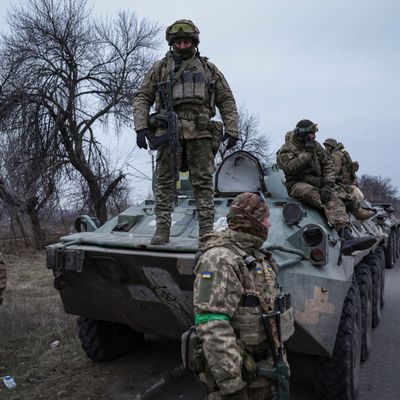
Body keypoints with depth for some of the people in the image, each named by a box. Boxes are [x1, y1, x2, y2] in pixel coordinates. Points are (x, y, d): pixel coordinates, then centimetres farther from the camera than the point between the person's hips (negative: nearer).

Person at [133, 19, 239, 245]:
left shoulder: (209, 68, 20)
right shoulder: (160, 68, 18)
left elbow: (227, 101, 15)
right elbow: (142, 98, 13)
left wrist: (232, 130, 3)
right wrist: (141, 127, -2)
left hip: (200, 132, 0)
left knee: (204, 182, -3)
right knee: (165, 181, -2)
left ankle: (207, 230, 1)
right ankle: (162, 229, 3)